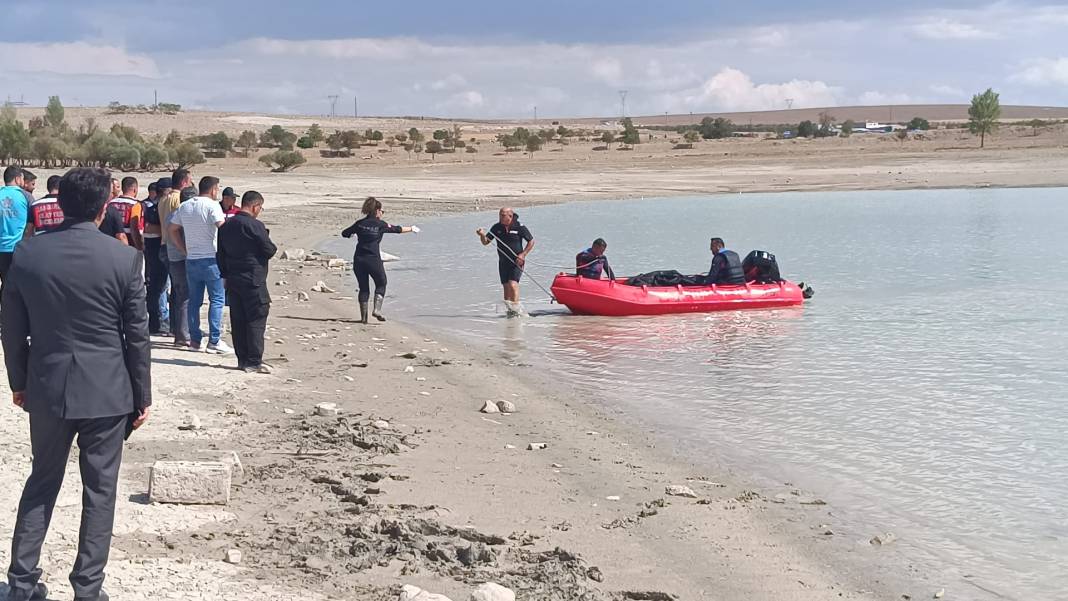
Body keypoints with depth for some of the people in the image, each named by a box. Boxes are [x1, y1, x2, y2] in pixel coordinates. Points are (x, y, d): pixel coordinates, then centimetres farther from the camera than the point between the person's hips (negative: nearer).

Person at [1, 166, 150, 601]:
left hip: (46, 389, 3)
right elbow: (137, 335, -7)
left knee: (42, 481, 18)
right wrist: (142, 396, 3)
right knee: (99, 490, 8)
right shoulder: (124, 259, -12)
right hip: (106, 392, -3)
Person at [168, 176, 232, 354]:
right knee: (217, 299, -1)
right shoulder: (212, 205, -10)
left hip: (191, 260, 6)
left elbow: (172, 229, 15)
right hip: (211, 259, -6)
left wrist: (185, 250, 15)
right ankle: (214, 341, -5)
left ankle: (195, 340, 14)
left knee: (194, 300, 11)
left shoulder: (184, 206, 11)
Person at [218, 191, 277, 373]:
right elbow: (270, 250, -12)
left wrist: (226, 276, 19)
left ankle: (242, 359, 14)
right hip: (253, 281, -8)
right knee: (256, 320, -4)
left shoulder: (226, 225, 10)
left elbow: (220, 254, 14)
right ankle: (254, 362, -5)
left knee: (238, 320, 10)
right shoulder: (255, 225, -14)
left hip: (233, 281, 8)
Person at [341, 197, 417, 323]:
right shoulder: (380, 224, -1)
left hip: (358, 260, 3)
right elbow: (397, 229, 10)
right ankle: (377, 309, 0)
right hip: (373, 260, -3)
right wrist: (411, 229, 26)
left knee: (363, 287, 12)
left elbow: (345, 233, 12)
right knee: (381, 284, 16)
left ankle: (363, 316, 10)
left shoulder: (360, 223, 6)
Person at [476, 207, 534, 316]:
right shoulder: (497, 227, 1)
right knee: (506, 287, 7)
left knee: (513, 284, -19)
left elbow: (531, 242, 1)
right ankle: (509, 309, 17)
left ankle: (515, 308, -17)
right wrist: (482, 235, -17)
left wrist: (523, 254, -10)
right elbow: (485, 242, 5)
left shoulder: (520, 227, -9)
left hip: (517, 262, -5)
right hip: (503, 262, 5)